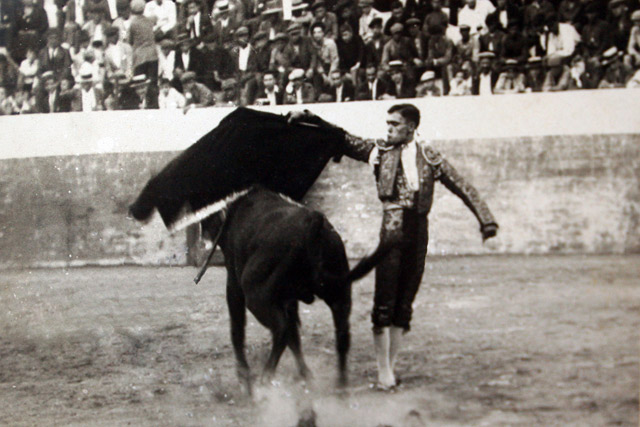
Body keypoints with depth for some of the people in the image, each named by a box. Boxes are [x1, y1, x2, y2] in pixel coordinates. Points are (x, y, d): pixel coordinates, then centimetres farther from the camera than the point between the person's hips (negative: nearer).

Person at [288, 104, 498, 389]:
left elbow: (461, 186, 10)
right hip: (392, 229, -2)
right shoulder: (379, 151, 7)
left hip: (418, 230, 2)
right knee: (384, 302, -6)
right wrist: (308, 119, -2)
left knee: (405, 302, 5)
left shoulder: (429, 157, 9)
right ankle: (383, 370, 0)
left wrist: (485, 218, 4)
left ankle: (391, 365, 13)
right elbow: (344, 140, 6)